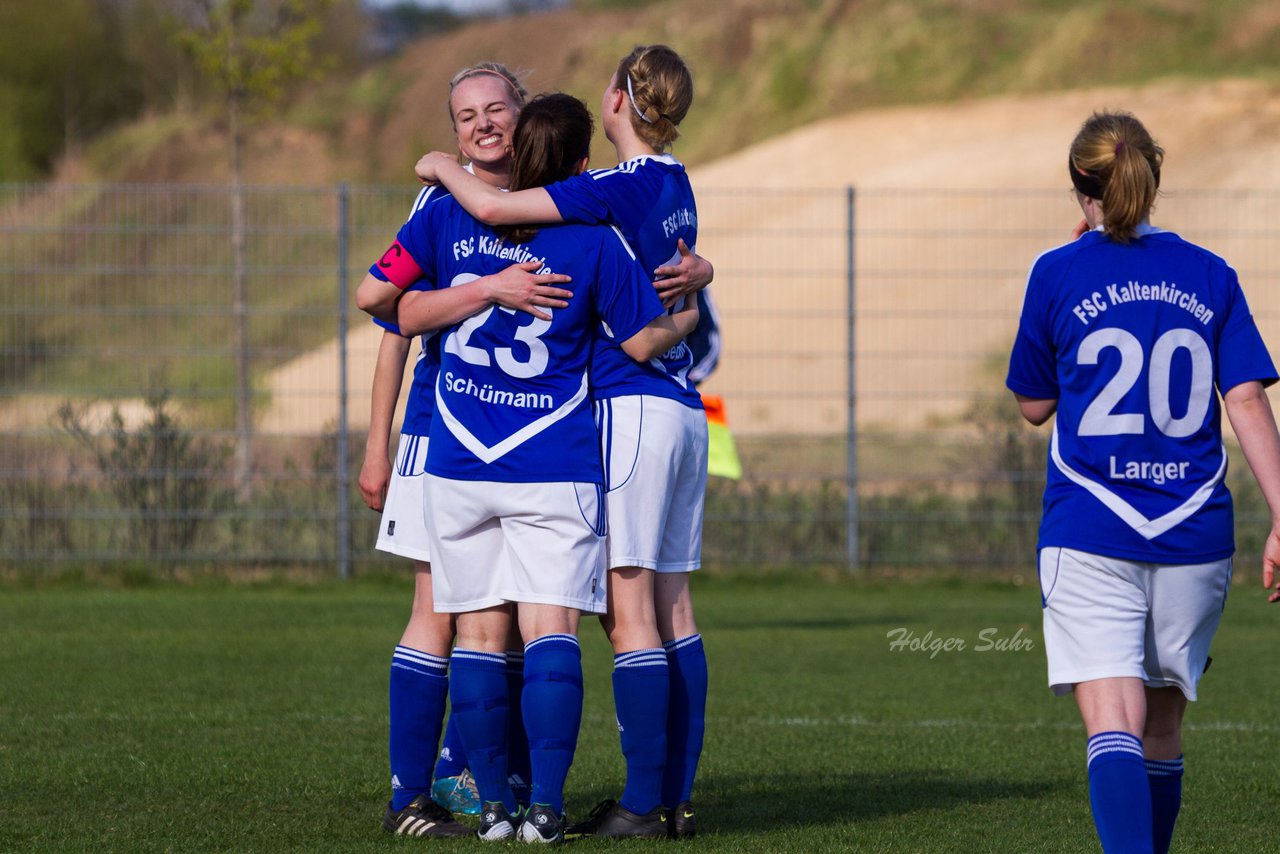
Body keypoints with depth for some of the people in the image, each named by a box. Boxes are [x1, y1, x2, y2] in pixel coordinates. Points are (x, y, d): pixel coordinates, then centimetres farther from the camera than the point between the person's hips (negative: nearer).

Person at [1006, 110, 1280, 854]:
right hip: (1195, 538, 3)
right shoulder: (1211, 277, 6)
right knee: (1162, 726, 18)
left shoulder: (1059, 275, -1)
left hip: (1089, 538, -3)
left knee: (1112, 728, -12)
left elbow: (1034, 406, 10)